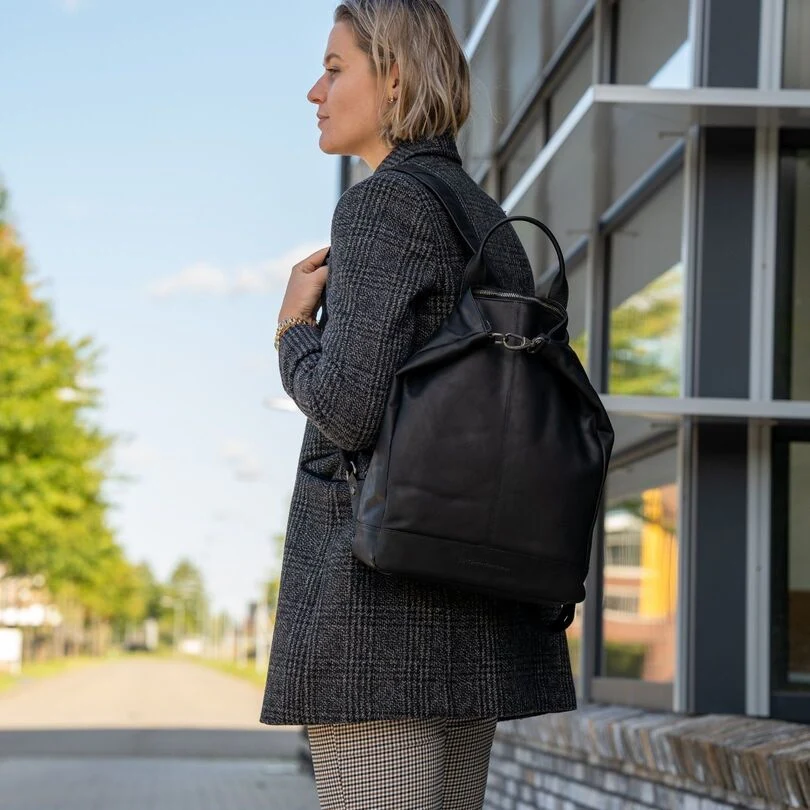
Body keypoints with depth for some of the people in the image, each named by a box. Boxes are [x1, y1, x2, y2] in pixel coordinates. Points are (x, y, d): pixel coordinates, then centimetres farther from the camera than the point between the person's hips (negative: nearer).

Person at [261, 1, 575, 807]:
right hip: (472, 599, 9)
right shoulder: (491, 224, 18)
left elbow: (349, 406, -19)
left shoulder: (380, 205, -9)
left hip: (380, 585, -9)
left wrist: (294, 335, 0)